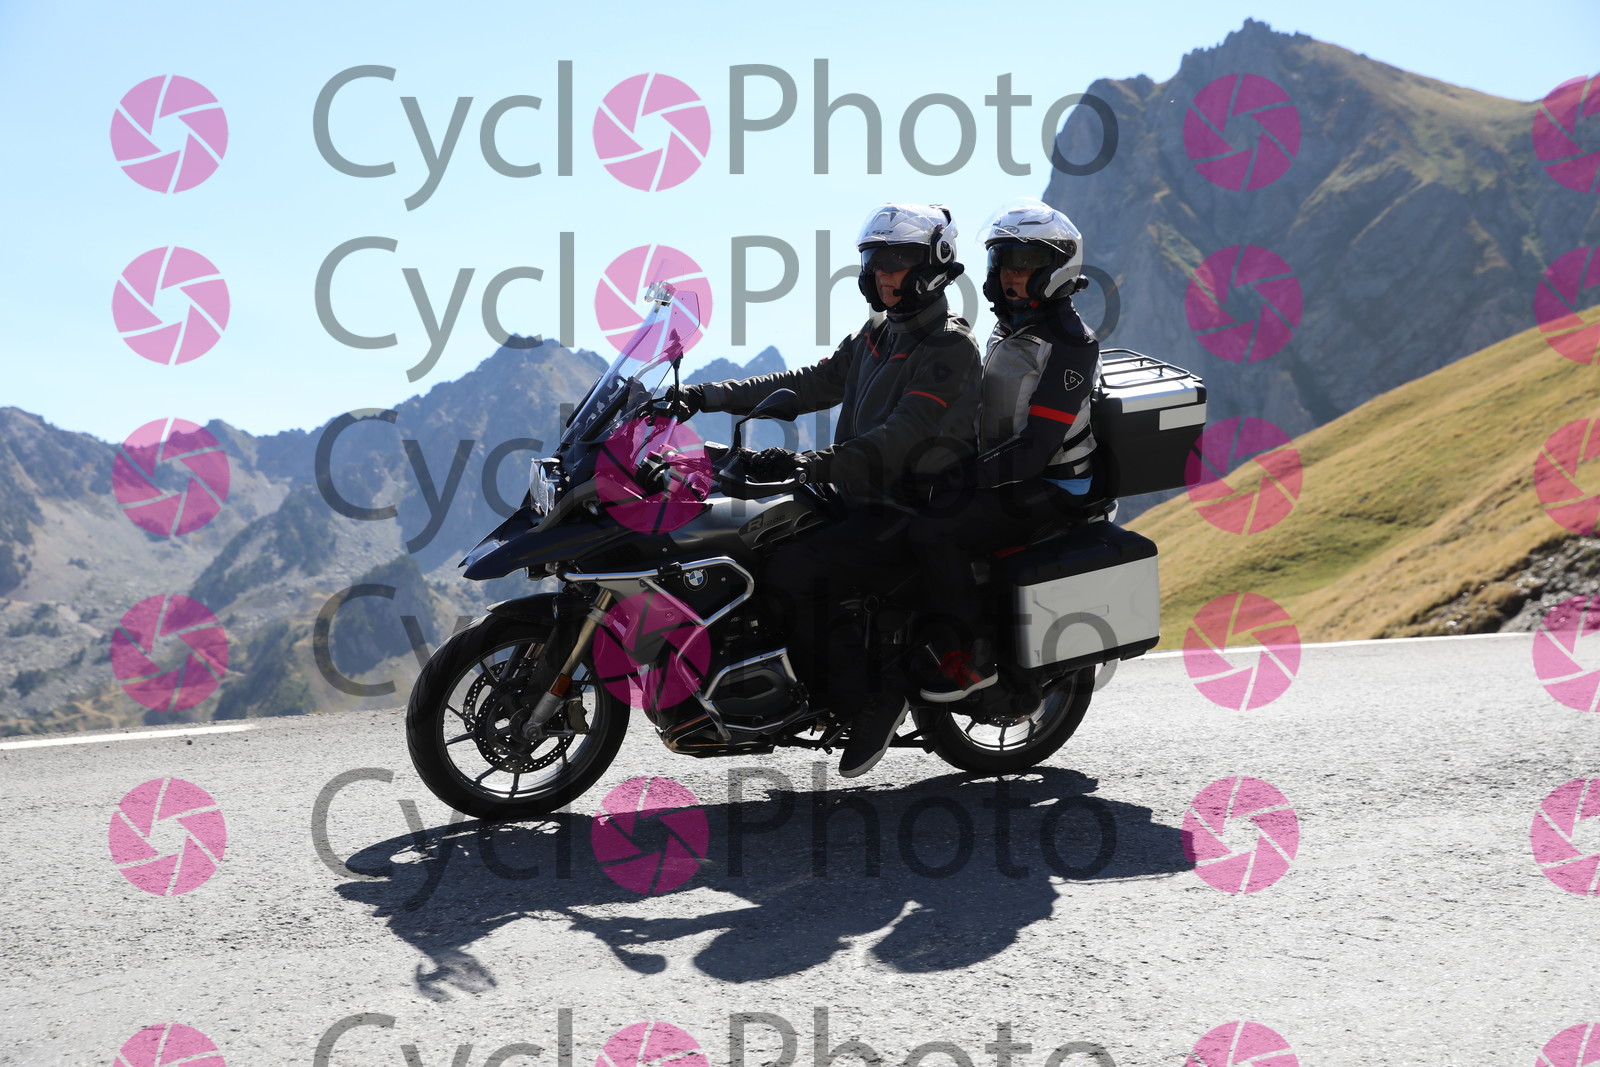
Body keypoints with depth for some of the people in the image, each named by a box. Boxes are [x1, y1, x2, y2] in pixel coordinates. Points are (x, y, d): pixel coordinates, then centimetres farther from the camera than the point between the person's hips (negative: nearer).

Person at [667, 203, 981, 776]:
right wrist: (711, 396, 8)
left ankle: (868, 696, -14)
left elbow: (898, 438, -25)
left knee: (792, 570, -26)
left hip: (913, 515, -9)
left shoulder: (951, 348, -13)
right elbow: (812, 383, 15)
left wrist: (814, 464, -39)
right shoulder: (878, 332, 15)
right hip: (862, 501, 9)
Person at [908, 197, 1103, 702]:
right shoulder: (1008, 327, 13)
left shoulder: (1069, 343, -16)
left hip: (1046, 486, -9)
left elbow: (1038, 446, -23)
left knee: (932, 533, -26)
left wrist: (966, 476, -25)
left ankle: (975, 657, -14)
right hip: (1003, 476, 9)